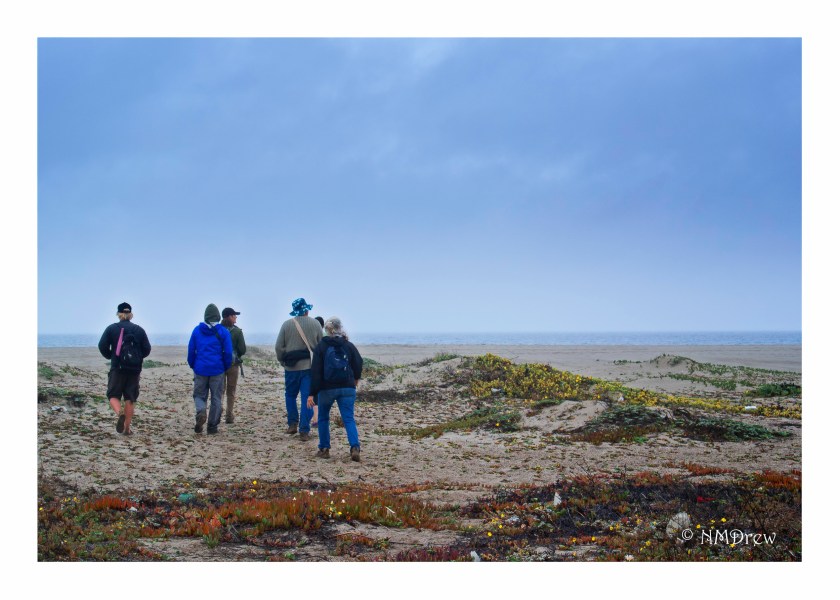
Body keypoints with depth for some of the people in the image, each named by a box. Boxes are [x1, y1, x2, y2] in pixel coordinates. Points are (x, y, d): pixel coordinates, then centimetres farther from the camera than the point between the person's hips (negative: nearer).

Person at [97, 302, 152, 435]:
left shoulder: (111, 328, 0)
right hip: (135, 369, 2)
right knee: (130, 399, 9)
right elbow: (147, 349, 3)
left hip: (117, 368, -2)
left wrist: (110, 356, 13)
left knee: (113, 395, 6)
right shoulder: (139, 330, 5)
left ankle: (119, 412, -26)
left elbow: (102, 346, -6)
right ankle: (127, 428, 9)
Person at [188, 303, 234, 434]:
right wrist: (226, 367, 10)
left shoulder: (197, 330, 1)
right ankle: (212, 426, 8)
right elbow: (228, 352, -4)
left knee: (199, 395, 12)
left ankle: (201, 412, -18)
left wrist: (193, 366, 15)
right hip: (217, 370, -1)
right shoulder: (223, 332, -3)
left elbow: (190, 350, 3)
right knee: (216, 398, 8)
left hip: (200, 369, 1)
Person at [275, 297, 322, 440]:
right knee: (307, 398, 2)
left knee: (290, 395, 19)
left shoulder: (286, 324, -2)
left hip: (291, 366, 0)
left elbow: (278, 347, -1)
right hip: (310, 366, 0)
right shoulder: (315, 324, -1)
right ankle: (304, 431, -1)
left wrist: (283, 361, 14)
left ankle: (292, 424, 15)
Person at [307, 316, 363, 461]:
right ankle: (355, 447, -19)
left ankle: (324, 449, 17)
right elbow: (358, 364, 12)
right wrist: (356, 378, 34)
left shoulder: (321, 347, -3)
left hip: (327, 388, -1)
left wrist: (312, 394, -9)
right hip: (347, 388, 2)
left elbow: (316, 372, -8)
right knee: (349, 419, 1)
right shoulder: (349, 346, 4)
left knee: (323, 418, 17)